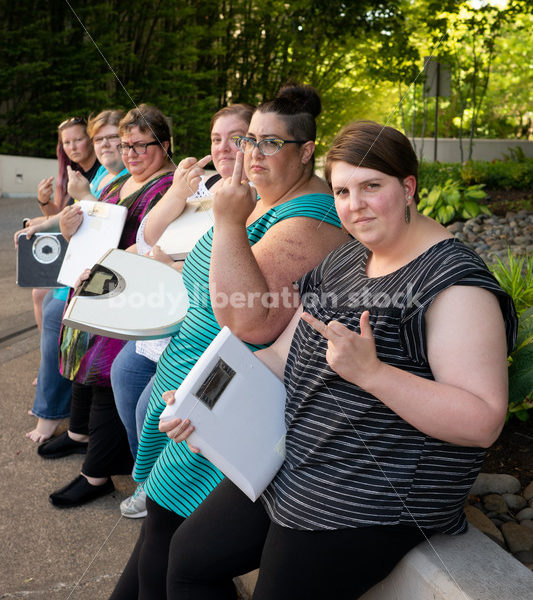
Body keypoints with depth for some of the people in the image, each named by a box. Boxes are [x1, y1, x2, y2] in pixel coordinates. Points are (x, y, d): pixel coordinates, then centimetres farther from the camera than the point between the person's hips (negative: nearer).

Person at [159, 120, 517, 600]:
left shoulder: (454, 282, -19)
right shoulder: (344, 261, 8)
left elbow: (484, 423, -25)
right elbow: (284, 355, 9)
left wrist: (371, 371, -34)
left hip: (367, 504, -8)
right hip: (290, 463, 9)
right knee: (190, 557, 16)